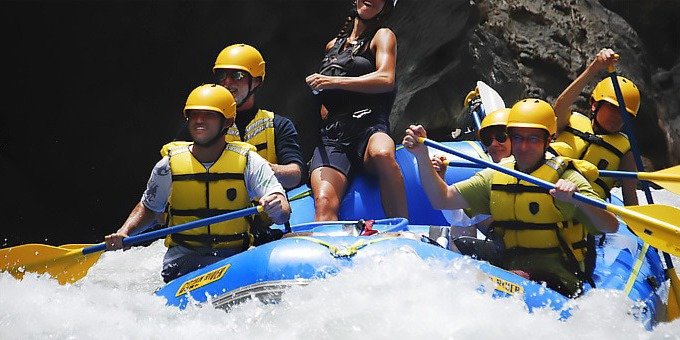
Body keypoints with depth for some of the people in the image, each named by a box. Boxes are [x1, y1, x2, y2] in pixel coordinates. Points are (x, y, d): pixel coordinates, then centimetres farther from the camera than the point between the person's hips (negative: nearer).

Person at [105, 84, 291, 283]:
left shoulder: (249, 162, 0)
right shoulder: (168, 166, 4)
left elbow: (284, 213, -10)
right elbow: (148, 208, 21)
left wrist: (276, 208, -35)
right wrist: (123, 233, 2)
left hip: (234, 258, 1)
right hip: (184, 258, 0)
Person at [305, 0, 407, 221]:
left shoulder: (382, 36, 13)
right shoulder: (332, 46, 27)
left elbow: (386, 80, -8)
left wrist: (333, 82, -14)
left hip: (369, 130, -4)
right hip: (332, 138, 4)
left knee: (381, 153, -42)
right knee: (324, 204, -28)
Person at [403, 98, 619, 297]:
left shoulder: (564, 178, -5)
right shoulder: (494, 177, 12)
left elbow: (611, 226, -15)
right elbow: (442, 200, 5)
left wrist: (577, 199, -33)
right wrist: (422, 156, -7)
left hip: (556, 283, -5)